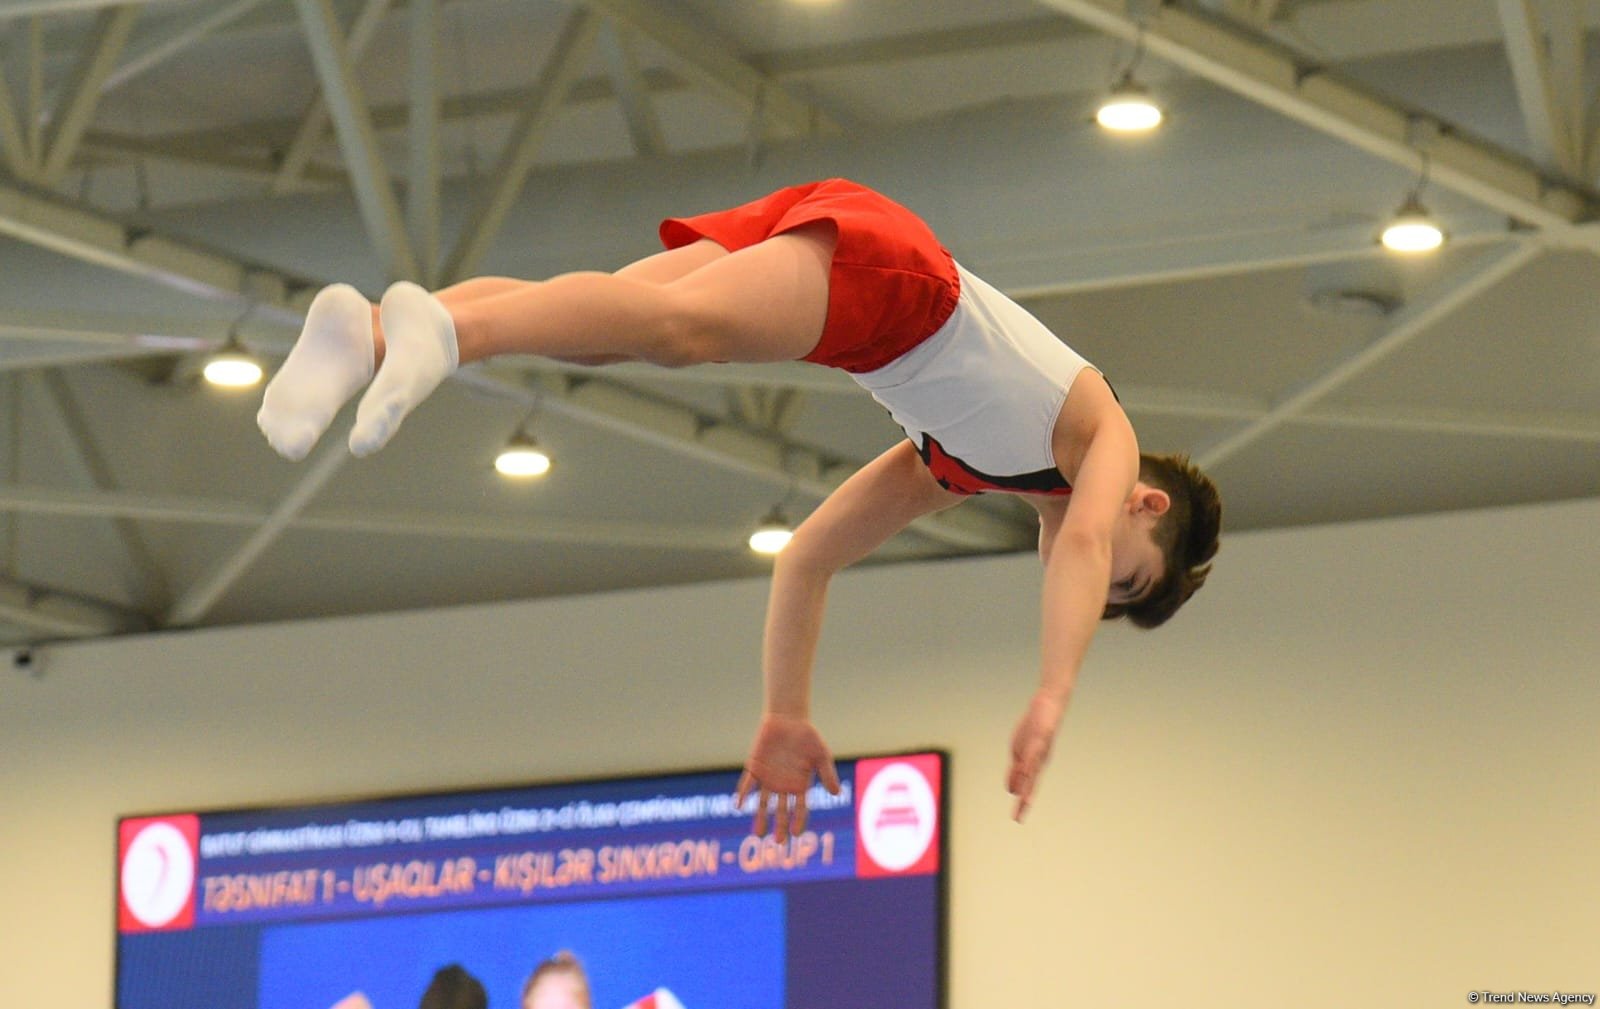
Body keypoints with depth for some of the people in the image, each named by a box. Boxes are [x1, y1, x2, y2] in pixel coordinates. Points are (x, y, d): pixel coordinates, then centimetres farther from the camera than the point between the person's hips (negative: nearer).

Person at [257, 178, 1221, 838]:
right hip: (870, 242, -7)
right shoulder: (1107, 433, 19)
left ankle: (370, 329, -30)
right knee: (681, 326, -31)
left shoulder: (954, 468, 37)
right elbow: (1085, 536, -5)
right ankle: (441, 326, -53)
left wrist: (788, 718, 36)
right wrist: (1051, 704, -15)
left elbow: (805, 561, 40)